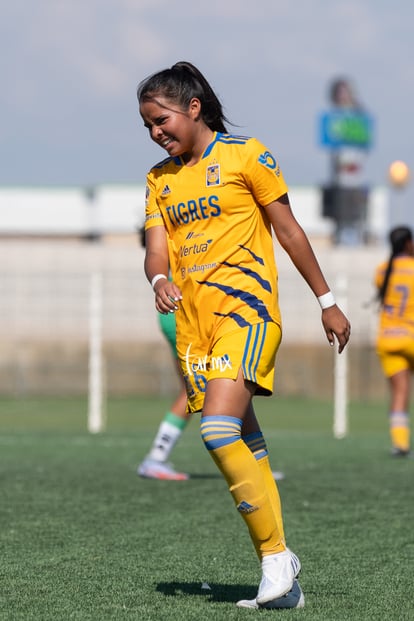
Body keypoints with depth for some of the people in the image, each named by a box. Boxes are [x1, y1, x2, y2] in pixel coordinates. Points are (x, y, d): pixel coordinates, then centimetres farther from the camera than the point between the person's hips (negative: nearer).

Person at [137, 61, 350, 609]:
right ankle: (281, 582, 6)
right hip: (193, 319, 6)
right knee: (245, 445, 4)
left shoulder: (245, 154, -1)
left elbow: (288, 229, 3)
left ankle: (276, 555, -16)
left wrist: (326, 301, 6)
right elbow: (157, 250, 8)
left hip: (245, 305, -6)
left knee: (219, 429, -23)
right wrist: (160, 281, -16)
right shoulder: (160, 178, 15)